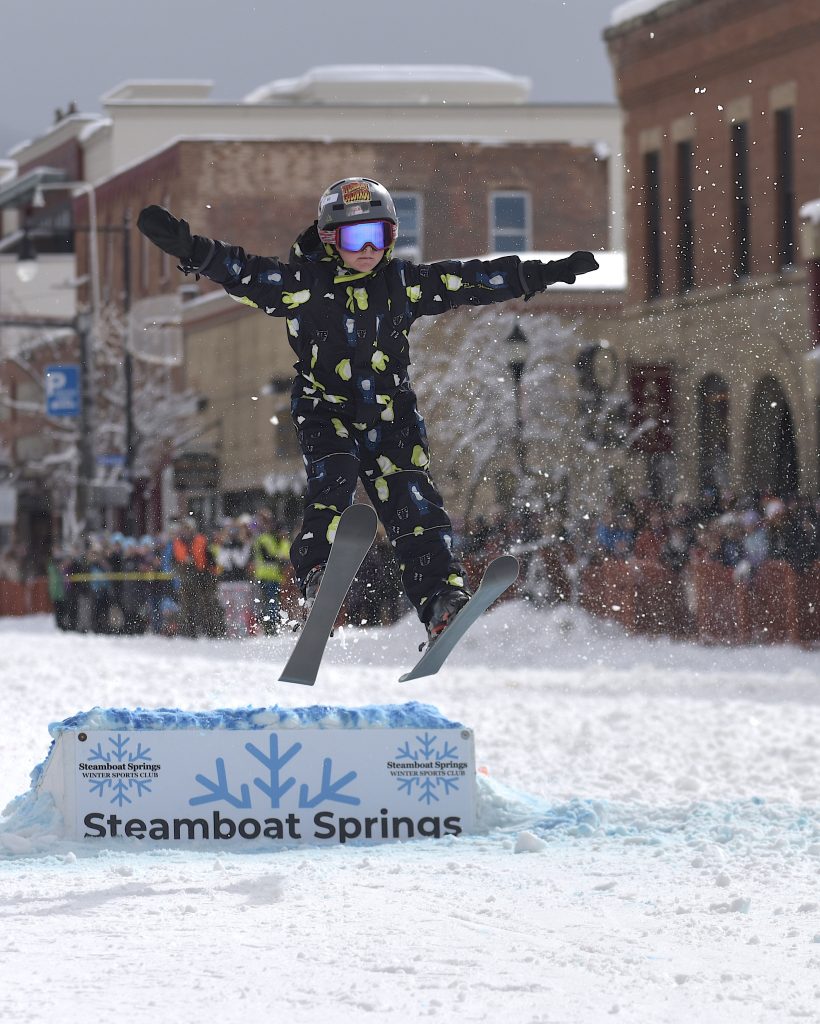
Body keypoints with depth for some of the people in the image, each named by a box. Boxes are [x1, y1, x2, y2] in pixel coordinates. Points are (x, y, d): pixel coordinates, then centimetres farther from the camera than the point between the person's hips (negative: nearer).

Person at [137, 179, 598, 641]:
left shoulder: (405, 283, 0)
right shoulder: (303, 282, -8)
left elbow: (472, 280, 5)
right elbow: (240, 270, -16)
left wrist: (546, 273, 4)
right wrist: (186, 246, -32)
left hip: (391, 412, 2)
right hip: (325, 408, -2)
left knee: (413, 501, -11)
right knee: (333, 478, -28)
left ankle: (443, 596, -15)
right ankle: (319, 574, -28)